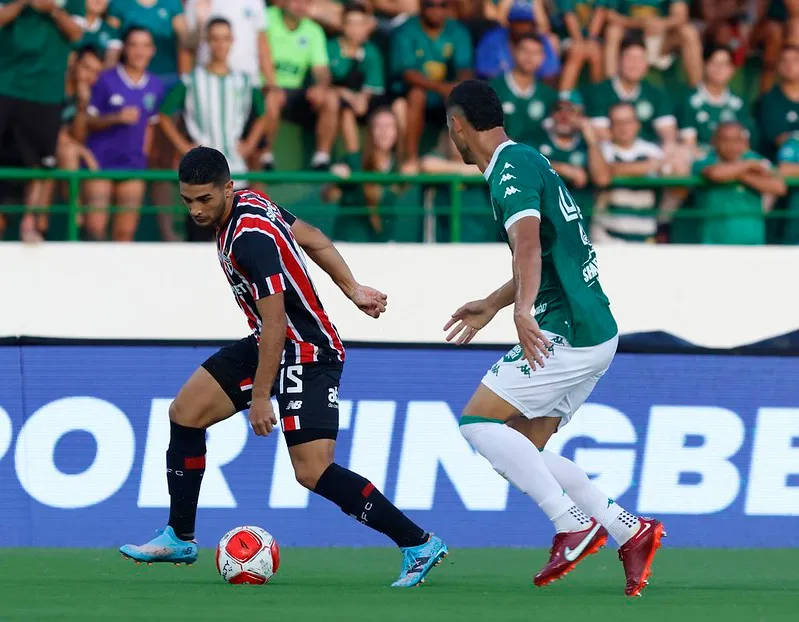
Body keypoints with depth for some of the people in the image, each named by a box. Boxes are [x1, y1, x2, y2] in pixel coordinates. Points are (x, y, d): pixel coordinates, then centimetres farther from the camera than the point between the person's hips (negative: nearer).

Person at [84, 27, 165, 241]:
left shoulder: (155, 86, 5)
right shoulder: (107, 81, -5)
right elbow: (89, 121, -4)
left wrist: (144, 155, 10)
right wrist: (117, 118, -19)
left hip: (133, 164, 3)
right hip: (101, 161, -3)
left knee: (126, 231, 0)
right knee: (95, 227, -10)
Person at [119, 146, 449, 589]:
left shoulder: (249, 238, -27)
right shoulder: (250, 202, 2)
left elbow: (275, 323, -27)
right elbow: (314, 240, 13)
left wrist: (260, 396, -23)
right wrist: (352, 289, 13)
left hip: (307, 354, -10)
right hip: (269, 345, 10)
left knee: (313, 471, -18)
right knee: (184, 414, 8)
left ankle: (418, 544, -11)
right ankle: (179, 539, 19)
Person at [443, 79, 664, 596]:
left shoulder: (512, 166, -12)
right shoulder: (528, 161, 20)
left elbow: (528, 239, -31)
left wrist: (523, 309, -45)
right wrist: (491, 306, 43)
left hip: (567, 333, -10)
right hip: (593, 330, 10)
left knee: (478, 422, -9)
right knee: (523, 450, 10)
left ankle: (575, 525, -13)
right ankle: (628, 529, 5)